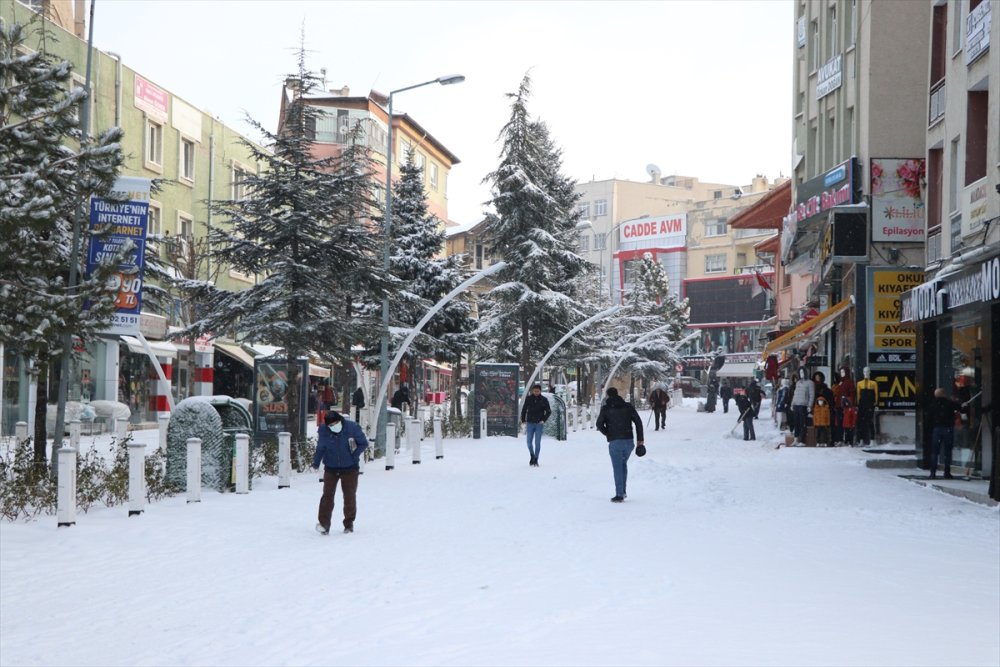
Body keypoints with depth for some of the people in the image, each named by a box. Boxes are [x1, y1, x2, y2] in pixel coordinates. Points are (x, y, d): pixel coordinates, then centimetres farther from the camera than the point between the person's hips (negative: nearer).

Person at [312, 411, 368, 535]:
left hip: (350, 469, 0)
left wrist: (354, 455, -13)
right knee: (327, 495, -11)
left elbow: (364, 443, -2)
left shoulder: (352, 427, -14)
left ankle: (349, 523, 20)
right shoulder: (323, 431, -10)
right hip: (331, 468, 0)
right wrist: (316, 463, -7)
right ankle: (324, 524, -13)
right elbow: (320, 448, 4)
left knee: (350, 496, 5)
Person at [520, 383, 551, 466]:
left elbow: (548, 411, 3)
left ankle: (536, 460, 4)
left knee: (537, 442, -3)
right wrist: (523, 420, 2)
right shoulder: (528, 399, 2)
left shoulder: (544, 400, -1)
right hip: (530, 423, 1)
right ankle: (532, 456, 24)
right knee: (529, 442, 2)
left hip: (539, 424, -1)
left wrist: (543, 420, -8)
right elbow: (524, 409, 9)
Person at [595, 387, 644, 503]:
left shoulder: (606, 408, -1)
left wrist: (608, 433, 8)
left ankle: (619, 495, -3)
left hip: (614, 442, -3)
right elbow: (638, 421, 3)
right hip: (628, 441, 3)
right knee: (623, 464, 21)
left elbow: (599, 424, -9)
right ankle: (623, 491, 21)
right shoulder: (628, 406, 7)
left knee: (618, 468, 0)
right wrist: (640, 439, 7)